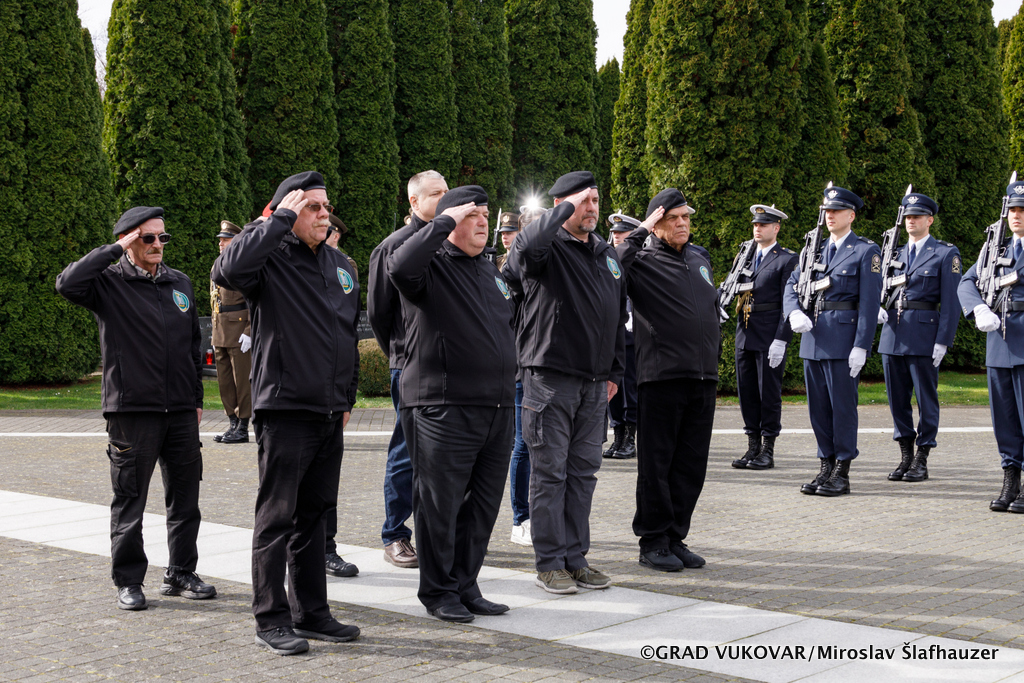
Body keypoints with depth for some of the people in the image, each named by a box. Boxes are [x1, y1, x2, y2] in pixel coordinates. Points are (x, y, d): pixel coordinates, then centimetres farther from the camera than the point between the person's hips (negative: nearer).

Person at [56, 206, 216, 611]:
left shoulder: (180, 283, 14)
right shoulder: (109, 283, -3)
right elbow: (67, 284, -24)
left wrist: (196, 397, 18)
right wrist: (116, 250, -17)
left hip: (181, 411, 5)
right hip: (132, 411, -5)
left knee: (185, 499, 10)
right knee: (129, 503, 2)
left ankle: (181, 574, 22)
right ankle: (129, 581, 13)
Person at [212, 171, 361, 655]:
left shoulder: (340, 264, 14)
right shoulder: (270, 258, -8)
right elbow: (227, 270, -31)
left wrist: (347, 396, 21)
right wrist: (280, 220, -23)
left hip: (329, 413, 7)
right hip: (284, 410, -7)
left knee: (313, 515, 14)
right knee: (277, 517, 0)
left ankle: (311, 613, 22)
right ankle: (271, 619, 8)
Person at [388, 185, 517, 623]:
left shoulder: (488, 270, 19)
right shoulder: (432, 266, -6)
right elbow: (401, 267, -30)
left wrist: (507, 383, 25)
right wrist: (445, 221, -21)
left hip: (497, 410, 8)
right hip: (442, 409, -8)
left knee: (483, 504, 12)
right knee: (440, 504, 1)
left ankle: (466, 585, 22)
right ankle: (438, 591, 12)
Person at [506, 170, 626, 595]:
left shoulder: (607, 254, 15)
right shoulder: (547, 248, -7)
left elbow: (617, 317, 21)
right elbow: (528, 244, -34)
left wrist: (614, 372, 17)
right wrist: (566, 208, -21)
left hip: (594, 383, 7)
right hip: (550, 378, -7)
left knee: (583, 471, 11)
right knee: (550, 472, 0)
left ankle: (576, 558, 19)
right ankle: (550, 563, 6)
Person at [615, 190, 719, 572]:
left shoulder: (700, 259, 17)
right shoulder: (643, 261, -4)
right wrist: (640, 232, -18)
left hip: (704, 378, 6)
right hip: (662, 376, -6)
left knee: (691, 465, 9)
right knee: (656, 463, 1)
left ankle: (676, 538, 18)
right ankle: (652, 542, 9)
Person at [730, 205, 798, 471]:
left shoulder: (787, 259, -5)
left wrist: (781, 341, -16)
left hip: (770, 337, -7)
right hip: (744, 335, 7)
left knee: (769, 392, -1)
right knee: (746, 391, 9)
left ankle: (768, 451, 6)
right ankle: (753, 447, 18)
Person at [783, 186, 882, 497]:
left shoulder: (866, 251, -3)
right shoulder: (816, 249, 15)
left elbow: (869, 302, -9)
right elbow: (792, 284, 16)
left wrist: (861, 346, -15)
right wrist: (794, 312, -6)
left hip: (844, 337, -6)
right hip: (813, 336, 6)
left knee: (843, 405, -3)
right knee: (818, 407, 9)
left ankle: (842, 474, 4)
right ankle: (825, 468, 17)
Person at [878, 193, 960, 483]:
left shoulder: (946, 254, -1)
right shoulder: (897, 253, 16)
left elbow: (950, 301, -6)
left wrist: (943, 341, -13)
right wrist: (880, 307, -2)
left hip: (924, 334, -5)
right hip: (893, 332, 6)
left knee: (926, 397, 0)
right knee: (897, 398, 7)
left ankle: (922, 461, 7)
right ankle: (906, 456, 17)